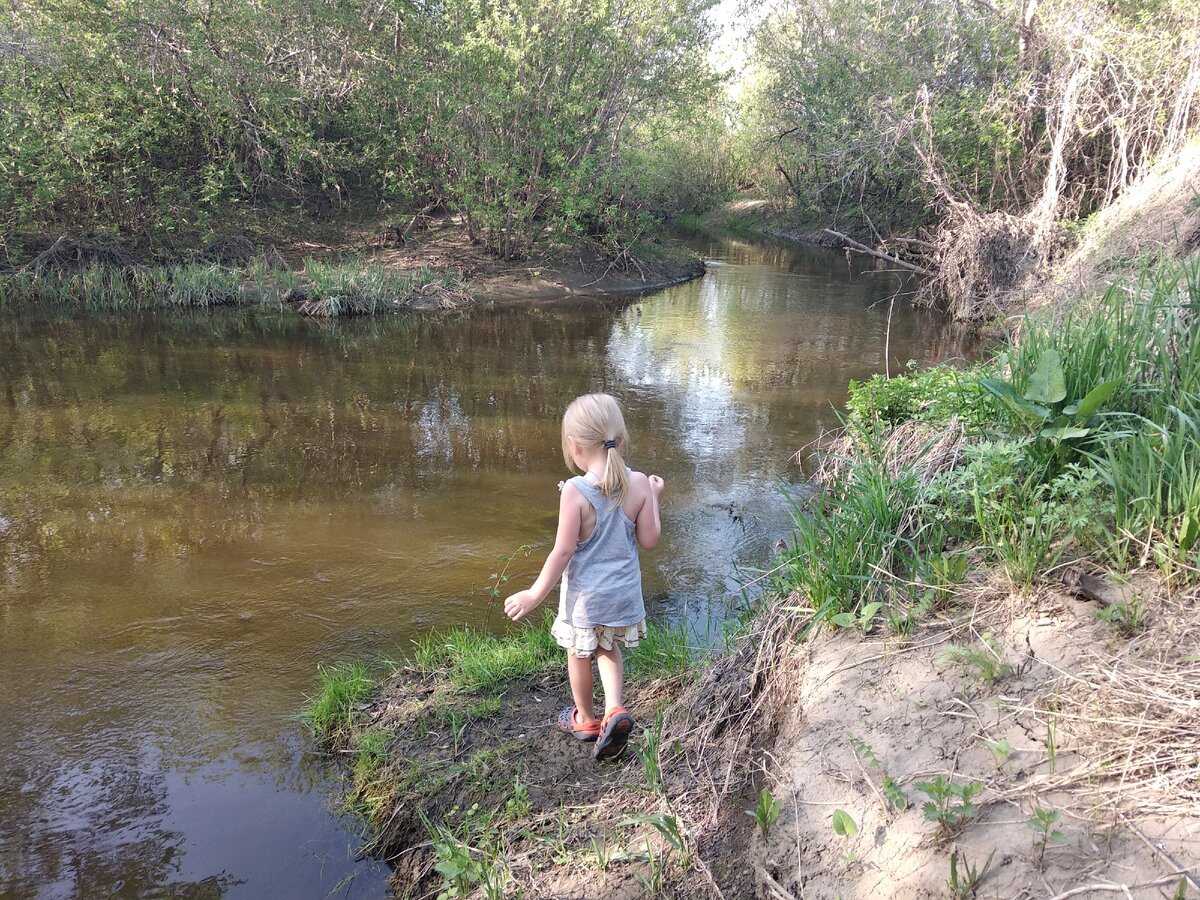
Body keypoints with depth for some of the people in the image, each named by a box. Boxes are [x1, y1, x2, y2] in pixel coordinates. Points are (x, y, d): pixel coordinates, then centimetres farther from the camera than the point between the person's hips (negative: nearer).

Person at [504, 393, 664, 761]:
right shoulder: (638, 484, -11)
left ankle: (586, 719, 39)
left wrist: (536, 594, -8)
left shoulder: (575, 491, -23)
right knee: (609, 648, 28)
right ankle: (615, 710, 12)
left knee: (579, 654, 20)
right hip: (624, 594, 4)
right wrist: (653, 498, 10)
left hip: (585, 596, -4)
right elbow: (649, 540, -4)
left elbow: (563, 551, -19)